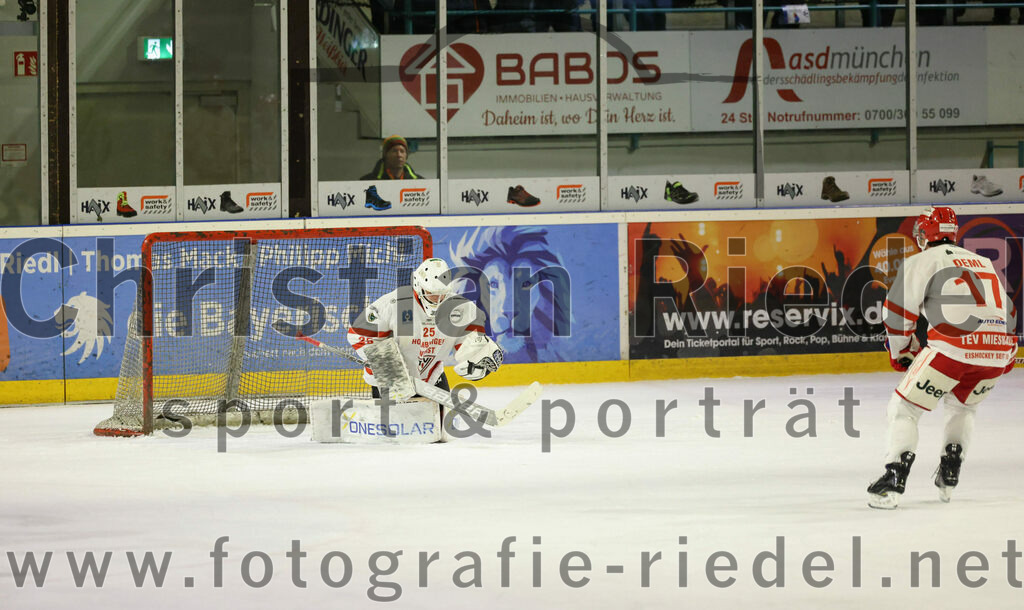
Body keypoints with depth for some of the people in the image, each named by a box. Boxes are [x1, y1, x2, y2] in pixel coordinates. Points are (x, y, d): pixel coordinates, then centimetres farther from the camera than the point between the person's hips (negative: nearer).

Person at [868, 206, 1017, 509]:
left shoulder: (922, 261, 10)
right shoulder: (984, 262, 29)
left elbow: (899, 311, 5)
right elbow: (1008, 312, 35)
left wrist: (901, 351, 21)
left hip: (952, 346, -6)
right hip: (996, 350, 6)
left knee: (903, 407, 5)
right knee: (962, 406, 32)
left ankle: (893, 483, -5)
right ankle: (949, 477, 27)